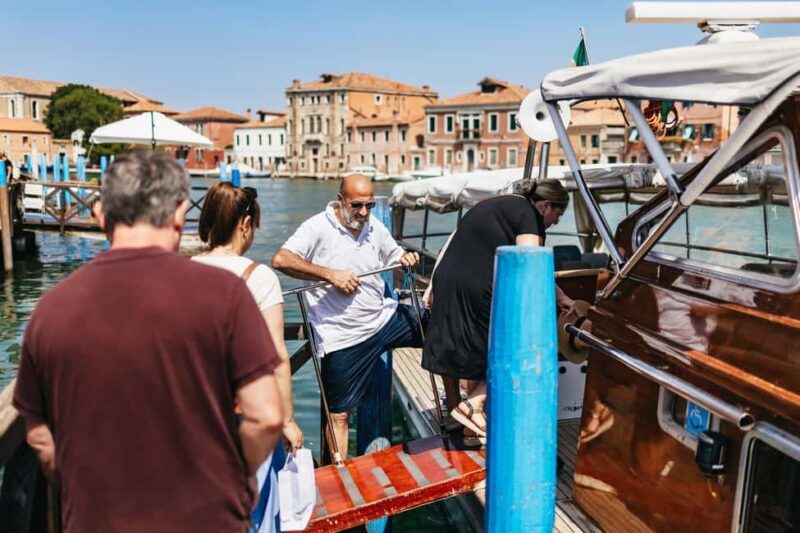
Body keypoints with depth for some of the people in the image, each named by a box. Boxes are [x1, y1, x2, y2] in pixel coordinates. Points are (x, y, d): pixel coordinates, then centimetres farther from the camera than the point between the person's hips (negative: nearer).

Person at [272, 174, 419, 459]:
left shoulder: (374, 226, 6)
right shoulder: (318, 227, -14)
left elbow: (394, 254, 21)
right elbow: (280, 260, -27)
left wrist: (406, 258, -4)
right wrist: (331, 274, -29)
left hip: (386, 317, 6)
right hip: (344, 337, -6)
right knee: (338, 416, 2)